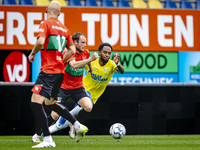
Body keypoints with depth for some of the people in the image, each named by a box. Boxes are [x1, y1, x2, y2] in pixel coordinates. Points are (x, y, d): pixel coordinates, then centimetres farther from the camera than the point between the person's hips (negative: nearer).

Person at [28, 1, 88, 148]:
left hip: (48, 70, -8)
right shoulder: (64, 28, 13)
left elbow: (40, 42, -22)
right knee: (50, 102, 24)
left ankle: (48, 140, -16)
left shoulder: (45, 24, -6)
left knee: (35, 102, -10)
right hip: (60, 71, 8)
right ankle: (78, 126, 24)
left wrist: (32, 53, -4)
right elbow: (72, 50, 13)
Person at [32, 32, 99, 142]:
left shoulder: (86, 53, 0)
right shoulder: (68, 52, -17)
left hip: (78, 88, 5)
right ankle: (37, 135, 9)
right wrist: (91, 59, -41)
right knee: (55, 115, -9)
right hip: (63, 87, -4)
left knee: (88, 107, -21)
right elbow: (74, 65, -37)